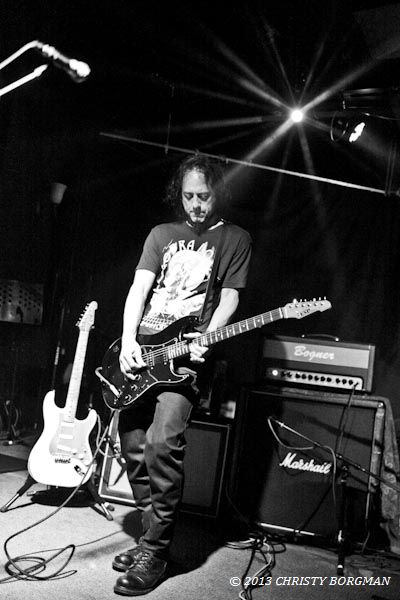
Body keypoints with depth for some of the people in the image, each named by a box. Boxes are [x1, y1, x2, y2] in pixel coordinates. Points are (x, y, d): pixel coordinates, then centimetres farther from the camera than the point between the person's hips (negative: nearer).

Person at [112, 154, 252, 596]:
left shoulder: (235, 239, 9)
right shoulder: (161, 234, 17)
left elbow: (229, 297, 3)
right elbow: (139, 288, 8)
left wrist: (206, 338, -15)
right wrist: (128, 340, -6)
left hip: (187, 352, -5)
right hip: (141, 349, 5)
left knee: (162, 442, -21)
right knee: (133, 447, 4)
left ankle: (155, 551, -7)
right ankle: (153, 535, 20)